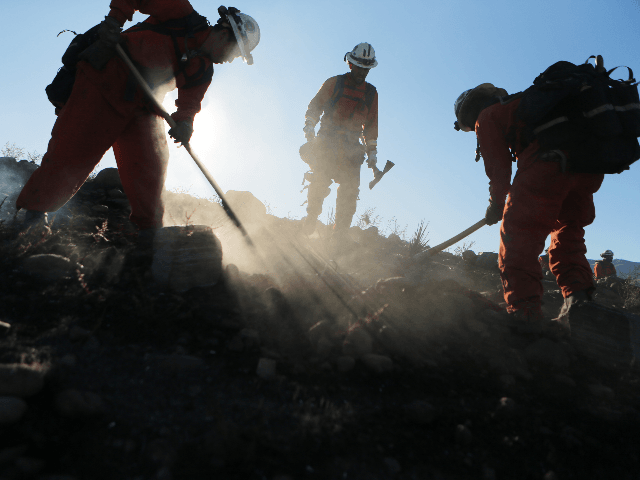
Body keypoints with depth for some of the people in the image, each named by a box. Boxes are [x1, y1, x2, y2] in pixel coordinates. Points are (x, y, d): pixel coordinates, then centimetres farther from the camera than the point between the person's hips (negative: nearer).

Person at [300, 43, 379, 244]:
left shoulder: (371, 93, 16)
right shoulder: (334, 83, 8)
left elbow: (371, 125, 19)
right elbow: (315, 106, 7)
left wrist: (372, 153, 14)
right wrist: (309, 128, -9)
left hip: (351, 148, 2)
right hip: (326, 142, -2)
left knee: (350, 191, -8)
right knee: (319, 182, -14)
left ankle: (339, 237, 0)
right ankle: (308, 227, 2)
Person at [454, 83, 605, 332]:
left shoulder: (487, 117, 16)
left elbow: (499, 166, 11)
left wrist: (496, 204, 24)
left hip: (549, 161, -8)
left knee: (518, 234, -5)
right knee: (567, 232, 19)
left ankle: (524, 312, -11)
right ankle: (579, 299, 7)